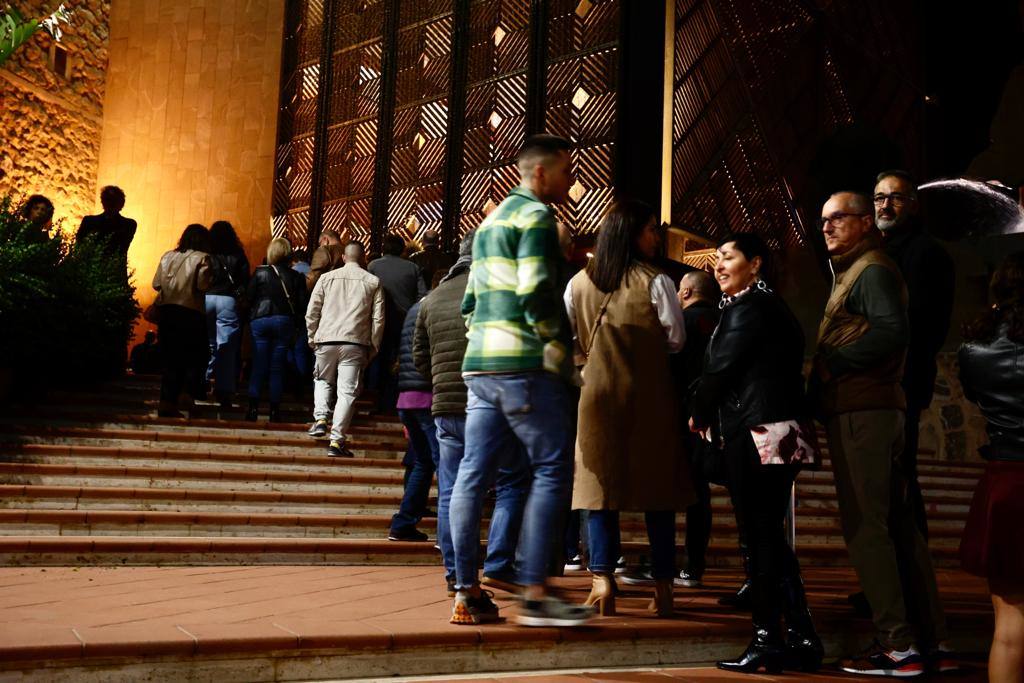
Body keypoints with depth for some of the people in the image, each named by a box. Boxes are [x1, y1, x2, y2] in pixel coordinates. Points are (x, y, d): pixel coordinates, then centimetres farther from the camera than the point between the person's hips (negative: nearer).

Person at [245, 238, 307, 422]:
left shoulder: (260, 273, -3)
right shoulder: (295, 277, 0)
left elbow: (249, 298, -2)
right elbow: (301, 305, 0)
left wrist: (251, 318, 11)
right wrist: (294, 326, 11)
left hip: (260, 321, -1)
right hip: (284, 322, 1)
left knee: (258, 366, 3)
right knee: (277, 368, 5)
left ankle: (253, 406, -6)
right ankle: (275, 410, 5)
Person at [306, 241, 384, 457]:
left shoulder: (327, 278, 8)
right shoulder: (373, 282, 6)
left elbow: (311, 312, 7)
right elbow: (378, 319, 3)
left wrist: (312, 339, 18)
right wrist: (373, 348, 11)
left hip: (326, 339, 1)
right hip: (355, 342, -1)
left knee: (323, 380, 24)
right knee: (347, 391, 0)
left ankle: (320, 419, 5)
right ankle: (336, 440, -3)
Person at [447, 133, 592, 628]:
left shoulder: (490, 221, 23)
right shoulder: (536, 216, -5)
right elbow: (535, 294, -17)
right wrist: (560, 351, -10)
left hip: (479, 364, 9)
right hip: (523, 365, -9)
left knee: (473, 473, 5)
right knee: (552, 470, -4)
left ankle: (466, 593, 9)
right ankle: (534, 594, -6)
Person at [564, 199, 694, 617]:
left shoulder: (579, 283, 4)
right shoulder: (655, 282, -7)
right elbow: (675, 340, -3)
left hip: (597, 392, 2)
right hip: (648, 395, -2)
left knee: (600, 486, 6)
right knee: (657, 488, 6)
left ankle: (603, 578, -4)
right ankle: (662, 587, 10)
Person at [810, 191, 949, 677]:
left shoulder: (872, 269, -7)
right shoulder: (854, 271, 23)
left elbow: (891, 330, -22)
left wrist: (831, 365, -16)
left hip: (861, 410, -10)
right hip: (879, 407, 10)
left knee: (864, 525, -9)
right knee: (897, 523, 11)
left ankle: (897, 646, -7)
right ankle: (931, 635, 18)